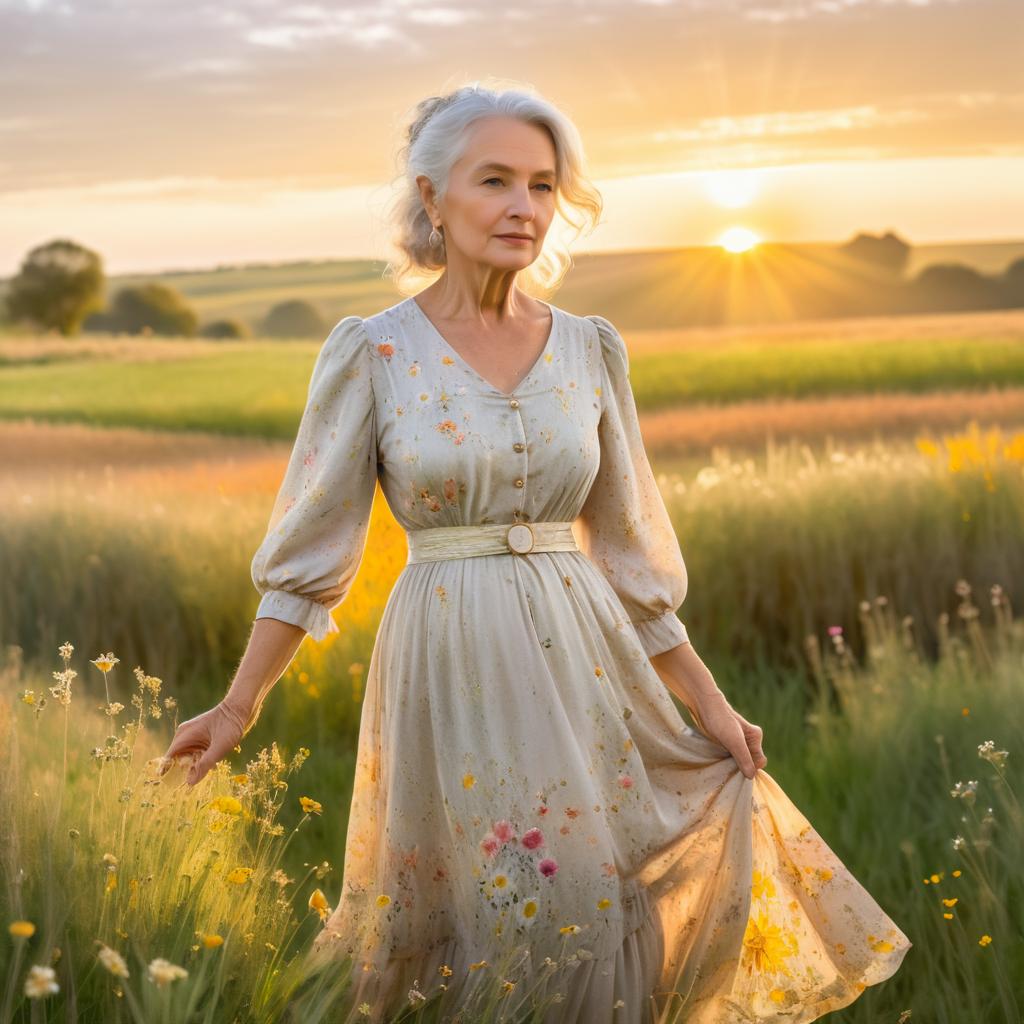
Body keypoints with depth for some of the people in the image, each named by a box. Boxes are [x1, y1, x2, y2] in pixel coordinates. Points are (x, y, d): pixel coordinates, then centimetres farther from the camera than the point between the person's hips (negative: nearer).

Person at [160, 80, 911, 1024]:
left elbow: (628, 545, 10)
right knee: (483, 930, 5)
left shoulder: (592, 350, 5)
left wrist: (708, 702, 10)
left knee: (594, 921, 8)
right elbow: (308, 550, -1)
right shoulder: (371, 352, -4)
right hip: (451, 671, -3)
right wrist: (238, 708, -4)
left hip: (578, 665, 3)